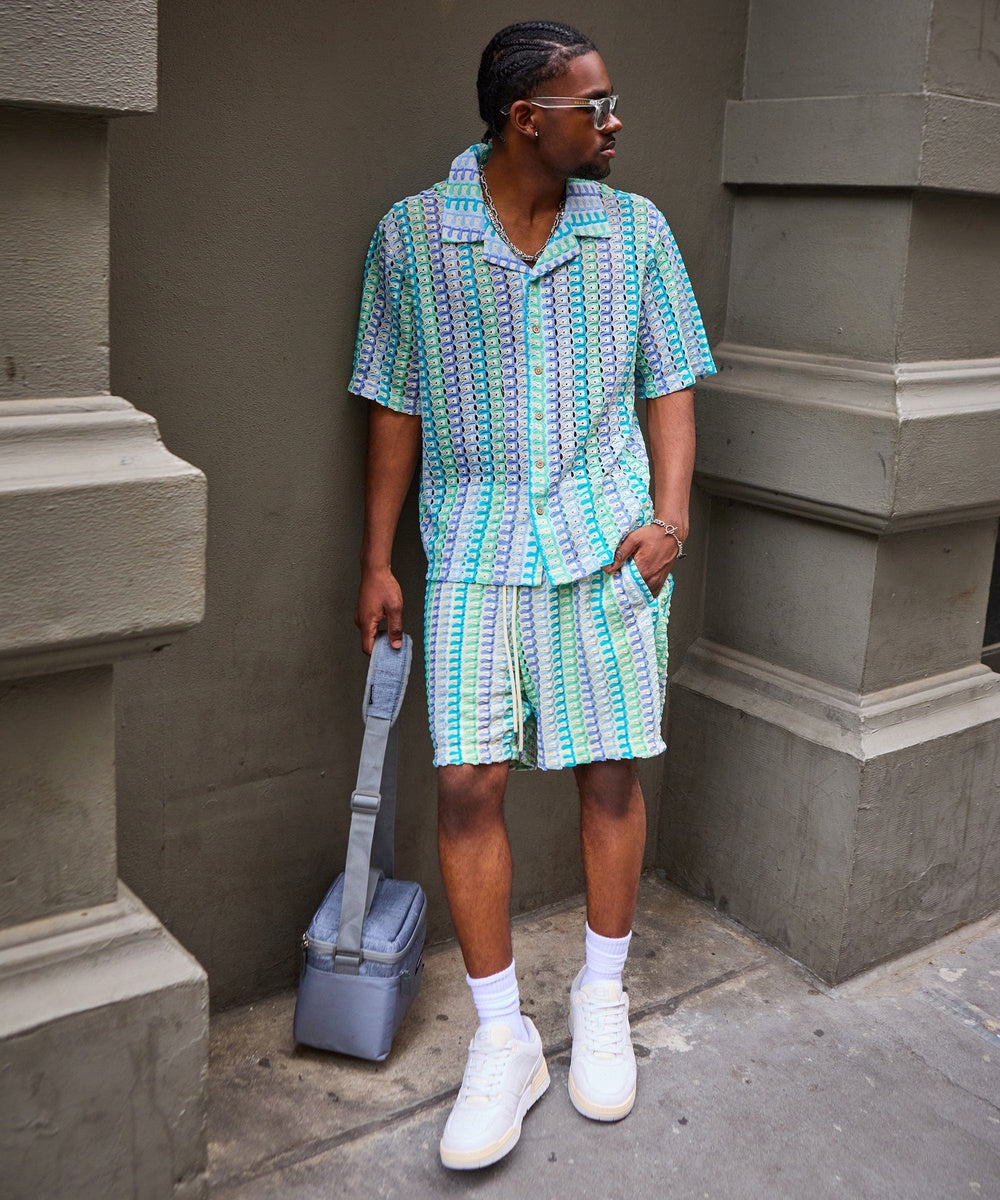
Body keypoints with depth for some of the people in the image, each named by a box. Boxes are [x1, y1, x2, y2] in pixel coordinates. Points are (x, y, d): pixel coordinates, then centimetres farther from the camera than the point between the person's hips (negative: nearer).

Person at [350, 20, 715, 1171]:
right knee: (466, 787, -4)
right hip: (473, 547, -1)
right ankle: (502, 1041, 13)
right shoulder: (410, 234, 1)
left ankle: (602, 1000, 28)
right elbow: (395, 405, 5)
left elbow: (670, 385, 9)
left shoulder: (635, 231, 5)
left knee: (611, 773, 6)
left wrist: (668, 514, -5)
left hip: (607, 539, 1)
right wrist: (376, 560, 4)